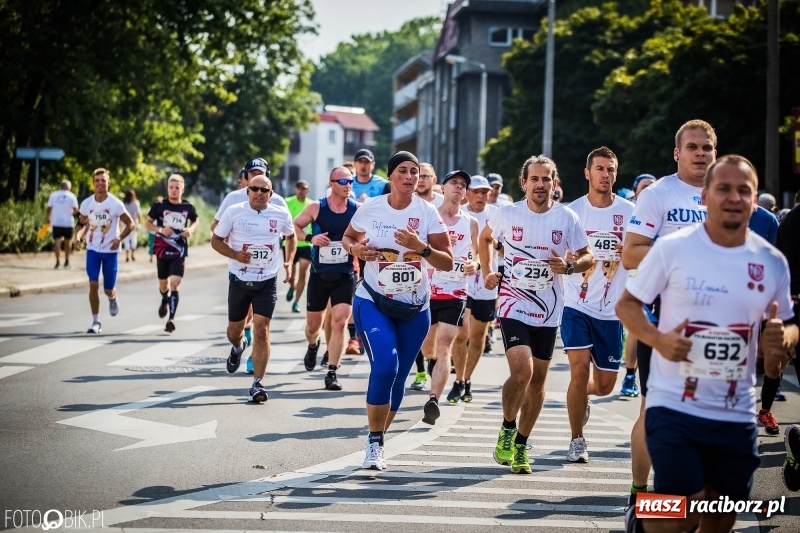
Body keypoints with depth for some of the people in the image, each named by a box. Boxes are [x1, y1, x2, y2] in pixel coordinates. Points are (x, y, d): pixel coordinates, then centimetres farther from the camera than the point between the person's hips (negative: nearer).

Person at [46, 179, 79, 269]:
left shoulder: (53, 195, 3)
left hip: (56, 222, 1)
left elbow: (49, 208, 1)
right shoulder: (71, 196, -2)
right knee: (68, 241, 13)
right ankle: (66, 262, 19)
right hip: (68, 222, -1)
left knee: (57, 241, -1)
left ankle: (58, 262, -12)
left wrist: (48, 218, 14)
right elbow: (75, 209, -8)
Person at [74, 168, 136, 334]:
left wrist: (119, 239, -20)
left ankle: (113, 299, 42)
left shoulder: (116, 204, -11)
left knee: (108, 289, 4)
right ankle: (96, 322, 0)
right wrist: (78, 235, -10)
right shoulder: (86, 203, -3)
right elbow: (81, 223, 12)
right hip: (93, 250, 2)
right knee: (93, 285, -10)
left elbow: (131, 224, -4)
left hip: (110, 251, -2)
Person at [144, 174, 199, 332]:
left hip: (179, 252, -1)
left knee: (174, 283, -14)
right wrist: (160, 229, -15)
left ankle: (171, 319, -12)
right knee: (163, 284, 14)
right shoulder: (159, 206, -4)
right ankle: (164, 301, 50)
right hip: (162, 250, 1)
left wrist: (191, 229, -4)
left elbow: (195, 220, 18)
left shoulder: (188, 207, -1)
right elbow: (147, 223, 3)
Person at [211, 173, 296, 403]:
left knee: (261, 331, -11)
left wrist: (289, 262, 3)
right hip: (239, 279, 1)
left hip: (267, 282, -1)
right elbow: (216, 240, 0)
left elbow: (291, 237, 17)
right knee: (234, 329, 15)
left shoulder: (281, 215, -3)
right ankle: (238, 348, 53)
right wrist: (235, 255, -17)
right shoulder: (233, 212, -7)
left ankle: (257, 384, -6)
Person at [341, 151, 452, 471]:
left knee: (397, 377, 8)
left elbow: (447, 263, -6)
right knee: (384, 366, -21)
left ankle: (377, 441, 27)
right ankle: (374, 443, -8)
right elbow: (347, 237, 13)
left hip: (415, 308, 2)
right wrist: (355, 249, -9)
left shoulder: (427, 213, -5)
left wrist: (421, 247, -23)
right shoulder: (370, 209, -4)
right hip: (373, 302, -2)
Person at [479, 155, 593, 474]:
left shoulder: (567, 218, -3)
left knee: (538, 380, 10)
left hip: (549, 312, 2)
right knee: (522, 372, -20)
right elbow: (485, 238, 17)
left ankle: (521, 445, 25)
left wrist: (568, 267, -17)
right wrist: (487, 272, 6)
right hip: (514, 307, -2)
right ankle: (507, 429, 4)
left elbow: (588, 257, 3)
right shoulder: (508, 214, -4)